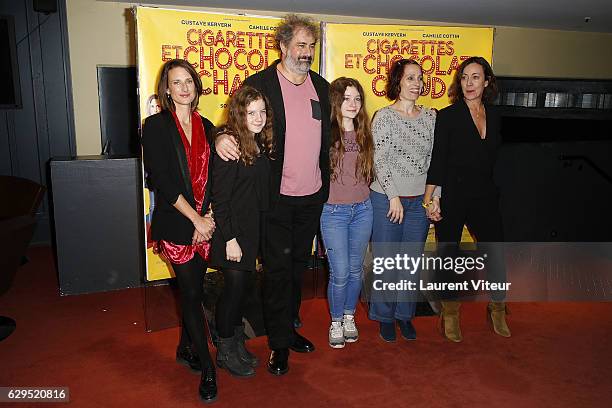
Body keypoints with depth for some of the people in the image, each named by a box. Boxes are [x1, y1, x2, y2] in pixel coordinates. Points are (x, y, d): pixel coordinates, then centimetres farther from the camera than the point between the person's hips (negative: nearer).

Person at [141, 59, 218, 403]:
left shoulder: (206, 127, 10)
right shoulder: (156, 126, -5)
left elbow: (212, 177, 9)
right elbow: (162, 181, -12)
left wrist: (210, 216, -4)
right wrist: (196, 219, -13)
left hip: (204, 222, 5)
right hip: (175, 223, -4)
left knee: (194, 288, 12)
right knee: (191, 291, -1)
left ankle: (186, 348, 34)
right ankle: (207, 367, 12)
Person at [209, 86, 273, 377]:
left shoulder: (261, 144, 6)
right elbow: (220, 197, -18)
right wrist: (230, 239, -18)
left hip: (252, 230, 7)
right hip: (231, 232, -7)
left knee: (242, 286, 16)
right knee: (234, 287, 2)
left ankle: (237, 344, 33)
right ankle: (225, 351, 22)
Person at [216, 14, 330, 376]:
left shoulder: (320, 85, 10)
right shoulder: (259, 84, -7)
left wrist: (326, 185, 13)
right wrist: (222, 137, -31)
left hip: (312, 197, 5)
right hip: (276, 197, -5)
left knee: (298, 266, 17)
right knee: (278, 269, 3)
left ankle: (289, 328, 35)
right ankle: (280, 343, 19)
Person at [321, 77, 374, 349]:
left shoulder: (363, 134, 6)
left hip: (362, 209, 4)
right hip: (333, 211, -4)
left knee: (356, 270, 13)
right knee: (340, 273, -1)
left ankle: (349, 317, 33)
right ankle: (336, 322, 23)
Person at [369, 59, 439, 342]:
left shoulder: (430, 117, 7)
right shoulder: (384, 117, -5)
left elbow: (434, 159, 8)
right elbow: (379, 161, -10)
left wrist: (434, 197, 2)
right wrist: (394, 197, -13)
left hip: (419, 201, 4)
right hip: (387, 200, -4)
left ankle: (405, 314, 29)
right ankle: (385, 316, 23)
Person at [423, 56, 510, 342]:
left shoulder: (494, 117, 10)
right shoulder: (447, 116, -4)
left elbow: (493, 159, 14)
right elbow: (437, 160, -8)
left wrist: (493, 194, 11)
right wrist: (429, 199, -12)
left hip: (484, 197, 4)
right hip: (451, 197, -4)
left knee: (495, 253, 6)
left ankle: (498, 310, 28)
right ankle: (450, 313, 23)